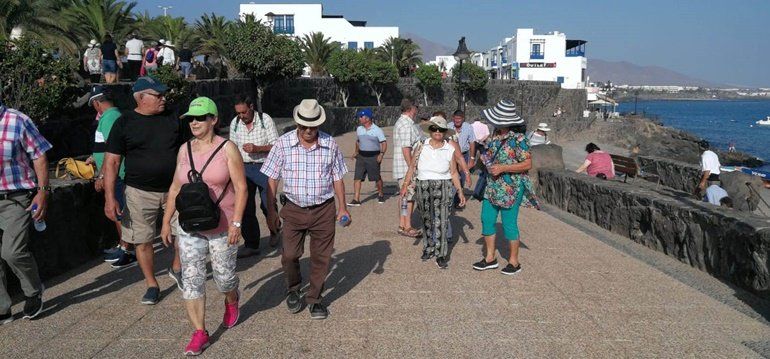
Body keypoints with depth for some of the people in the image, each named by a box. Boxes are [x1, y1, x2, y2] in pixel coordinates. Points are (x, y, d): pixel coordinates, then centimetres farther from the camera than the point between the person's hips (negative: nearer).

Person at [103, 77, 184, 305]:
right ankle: (152, 285, 22)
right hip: (140, 192, -2)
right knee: (142, 240, 5)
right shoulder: (124, 123, -4)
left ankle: (176, 269, 27)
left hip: (174, 189, 2)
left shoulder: (172, 120, 4)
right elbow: (111, 161, -5)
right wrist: (109, 197, -11)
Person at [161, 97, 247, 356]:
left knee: (224, 276, 9)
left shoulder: (227, 148, -8)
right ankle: (199, 333, 11)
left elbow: (241, 188, -10)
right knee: (191, 279, 0)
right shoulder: (184, 149, 5)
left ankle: (231, 303, 43)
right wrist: (166, 221, 9)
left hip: (222, 228, -3)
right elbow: (175, 188, 11)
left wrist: (236, 223, -17)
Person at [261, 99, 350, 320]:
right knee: (289, 255, 1)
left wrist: (342, 208, 4)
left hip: (324, 210, 1)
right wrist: (271, 210, -3)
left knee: (321, 257, 7)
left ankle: (315, 299, 24)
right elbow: (272, 179, -1)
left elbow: (337, 178, 6)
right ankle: (293, 290, 30)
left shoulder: (330, 144, -2)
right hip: (294, 209, 0)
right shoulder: (284, 143, -6)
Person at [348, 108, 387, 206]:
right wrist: (356, 151, 16)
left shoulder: (377, 130, -6)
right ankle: (356, 199, -6)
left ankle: (381, 194, 31)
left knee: (377, 178, 6)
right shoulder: (359, 129, 11)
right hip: (361, 156, 4)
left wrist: (381, 154, -19)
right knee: (357, 177, -6)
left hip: (373, 157, -4)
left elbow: (384, 143, -7)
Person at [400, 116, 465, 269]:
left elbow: (454, 173, 4)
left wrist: (460, 192, 1)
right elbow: (413, 166, 3)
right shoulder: (422, 146, 1)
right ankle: (428, 248, 31)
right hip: (423, 187, 2)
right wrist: (405, 184, -6)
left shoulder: (450, 149, 0)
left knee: (441, 221, -4)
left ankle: (441, 255, 5)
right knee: (427, 220, 13)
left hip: (443, 188, -1)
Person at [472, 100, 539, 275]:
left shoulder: (518, 139, -17)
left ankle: (514, 262, 17)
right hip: (492, 186, 8)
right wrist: (485, 157, 0)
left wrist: (502, 168, -21)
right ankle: (490, 258, 23)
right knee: (487, 219, 10)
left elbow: (527, 164, -17)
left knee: (509, 224, 1)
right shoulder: (495, 135, 7)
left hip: (510, 188, -8)